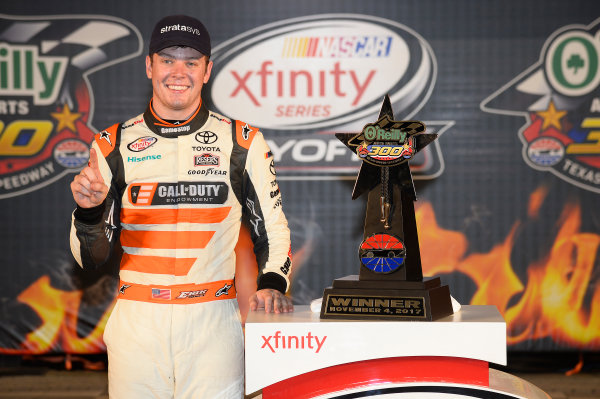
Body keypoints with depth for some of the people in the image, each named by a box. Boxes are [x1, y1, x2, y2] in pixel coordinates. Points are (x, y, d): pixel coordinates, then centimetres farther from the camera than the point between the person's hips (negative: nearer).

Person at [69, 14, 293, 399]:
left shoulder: (242, 142, 5)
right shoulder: (114, 145, 6)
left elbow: (273, 229, 12)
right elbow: (91, 258, 4)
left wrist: (272, 283, -7)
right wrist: (90, 210, -16)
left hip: (213, 322, -1)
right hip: (137, 321, 1)